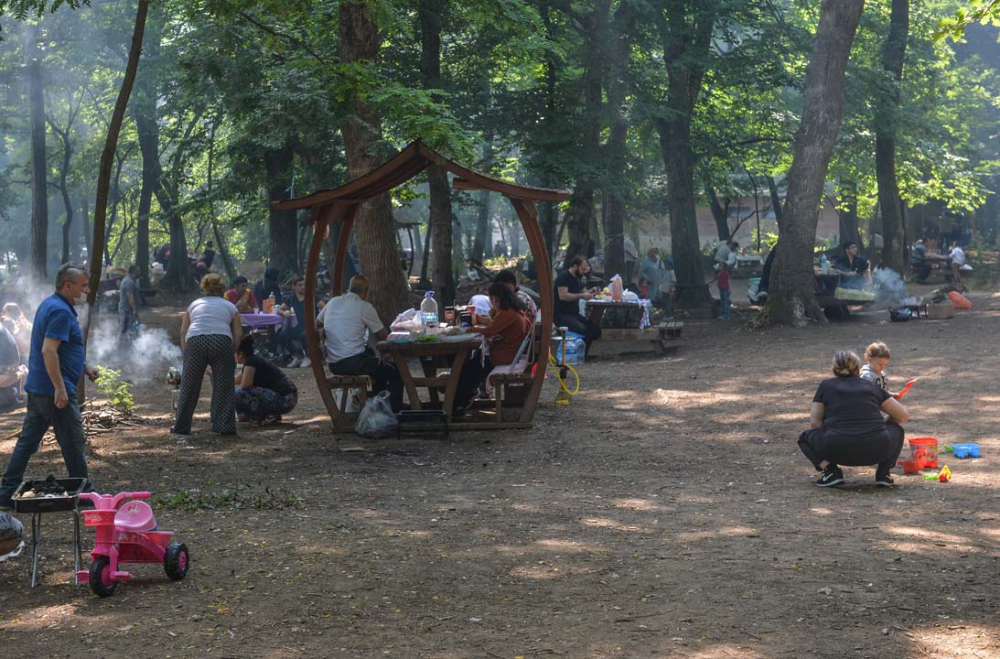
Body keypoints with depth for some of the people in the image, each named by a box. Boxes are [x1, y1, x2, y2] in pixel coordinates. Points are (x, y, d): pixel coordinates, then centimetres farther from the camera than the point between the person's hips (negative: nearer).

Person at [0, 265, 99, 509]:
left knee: (27, 441, 11)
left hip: (37, 388, 10)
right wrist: (60, 388, -27)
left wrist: (84, 368, 23)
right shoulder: (61, 311, -18)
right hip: (54, 390, -10)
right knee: (73, 444, 2)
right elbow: (48, 350, -26)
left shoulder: (49, 305, 15)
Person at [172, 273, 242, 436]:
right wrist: (231, 354, 20)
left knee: (189, 386, 10)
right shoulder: (230, 306, 24)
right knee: (223, 386, 7)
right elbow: (238, 334, 12)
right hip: (222, 341, -1)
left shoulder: (194, 305, 28)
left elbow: (183, 332, 18)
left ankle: (181, 427, 16)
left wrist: (185, 354, 22)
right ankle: (224, 426, 4)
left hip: (194, 342, 1)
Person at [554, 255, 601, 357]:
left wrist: (589, 292, 5)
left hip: (574, 314, 9)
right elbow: (563, 296, -22)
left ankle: (583, 355, -4)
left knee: (595, 328, -9)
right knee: (582, 329, -30)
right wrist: (582, 295, -22)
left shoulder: (577, 279, 19)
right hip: (562, 315, -9)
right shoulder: (563, 277, -10)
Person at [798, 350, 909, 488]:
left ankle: (831, 471, 1)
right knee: (896, 428, 33)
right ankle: (883, 473, 11)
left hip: (839, 451, -1)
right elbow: (903, 416, 21)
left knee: (805, 437, 27)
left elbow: (814, 423, 10)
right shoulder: (872, 386, 19)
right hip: (876, 452, 1)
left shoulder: (826, 386, 15)